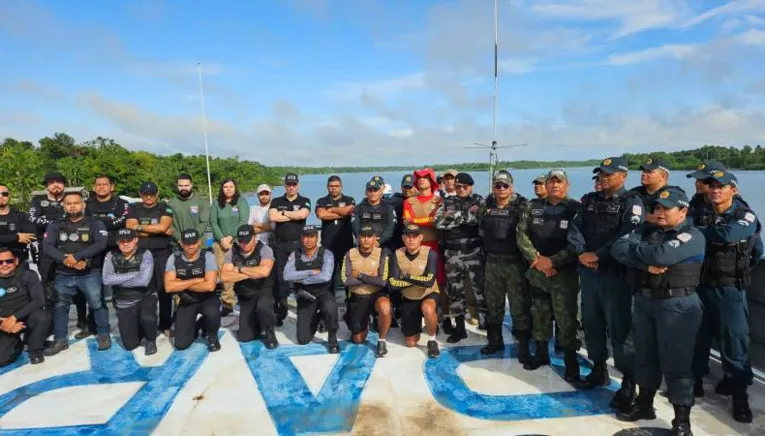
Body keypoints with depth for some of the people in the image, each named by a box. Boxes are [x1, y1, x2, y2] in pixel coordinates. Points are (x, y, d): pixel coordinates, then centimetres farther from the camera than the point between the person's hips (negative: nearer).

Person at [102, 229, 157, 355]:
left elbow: (143, 281, -25)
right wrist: (133, 274, -20)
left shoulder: (145, 254, -13)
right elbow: (106, 280, -17)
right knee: (130, 345, 2)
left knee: (147, 319, -36)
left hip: (145, 298, -3)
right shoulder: (111, 256, -4)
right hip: (124, 303, 3)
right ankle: (139, 327, 37)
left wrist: (118, 280, -16)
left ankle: (151, 340, -2)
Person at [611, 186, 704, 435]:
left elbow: (662, 255, -26)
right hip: (643, 301, 6)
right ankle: (644, 404, 33)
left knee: (675, 362, -1)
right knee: (645, 356, 17)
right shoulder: (647, 232, 9)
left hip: (676, 305, -6)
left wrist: (634, 248, -8)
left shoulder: (692, 236, -8)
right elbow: (617, 248, -7)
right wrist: (647, 264, -20)